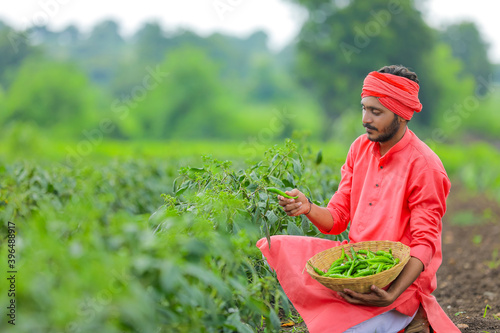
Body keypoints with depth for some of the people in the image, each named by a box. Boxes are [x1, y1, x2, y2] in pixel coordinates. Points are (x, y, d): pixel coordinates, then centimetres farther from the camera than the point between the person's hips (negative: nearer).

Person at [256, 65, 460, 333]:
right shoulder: (360, 147, 6)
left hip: (400, 280, -7)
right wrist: (308, 208, -17)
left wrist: (393, 294, -31)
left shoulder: (424, 166, -14)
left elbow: (425, 243, -15)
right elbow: (337, 218, 6)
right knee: (272, 249, -3)